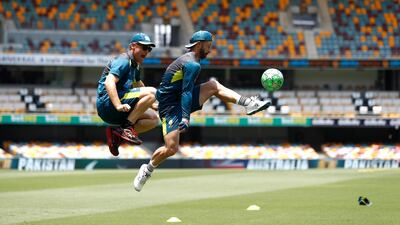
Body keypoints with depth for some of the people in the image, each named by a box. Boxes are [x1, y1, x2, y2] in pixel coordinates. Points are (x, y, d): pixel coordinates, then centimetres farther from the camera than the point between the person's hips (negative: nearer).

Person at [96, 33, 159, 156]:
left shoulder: (135, 65, 23)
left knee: (153, 118, 5)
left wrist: (151, 104, 40)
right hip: (107, 103, -10)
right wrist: (118, 106, -35)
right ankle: (126, 127, -22)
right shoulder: (123, 60, -9)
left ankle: (117, 133, -1)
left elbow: (138, 84, 42)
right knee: (151, 92, -21)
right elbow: (109, 82, -24)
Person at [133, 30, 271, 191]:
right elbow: (186, 92, -25)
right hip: (171, 106, -10)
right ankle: (148, 169, 5)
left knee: (213, 86, 9)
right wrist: (185, 118, -32)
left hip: (178, 99, 10)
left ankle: (249, 104, 4)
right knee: (171, 148, -17)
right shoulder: (193, 64, -17)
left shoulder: (186, 59, 14)